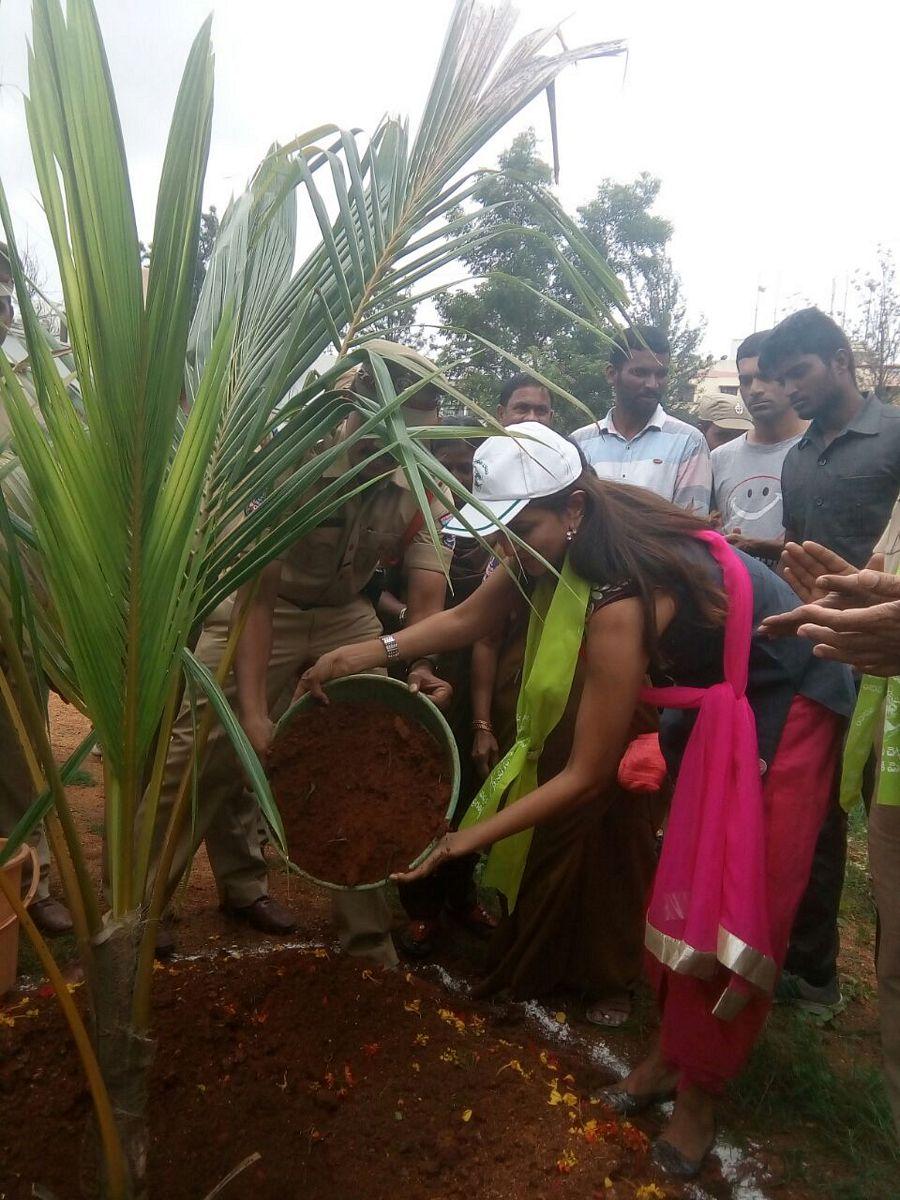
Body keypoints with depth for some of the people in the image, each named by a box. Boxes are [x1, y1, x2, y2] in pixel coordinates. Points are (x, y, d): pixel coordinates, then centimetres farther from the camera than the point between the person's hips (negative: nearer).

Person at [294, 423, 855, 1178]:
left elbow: (588, 777, -31)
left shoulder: (618, 600, -38)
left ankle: (699, 1092, 20)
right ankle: (674, 1050, 30)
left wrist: (466, 839, -26)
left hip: (784, 702, -8)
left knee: (736, 906, 1)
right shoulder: (567, 538, -14)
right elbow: (470, 617, -3)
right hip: (712, 695, 8)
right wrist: (370, 652, -15)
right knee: (686, 884, 13)